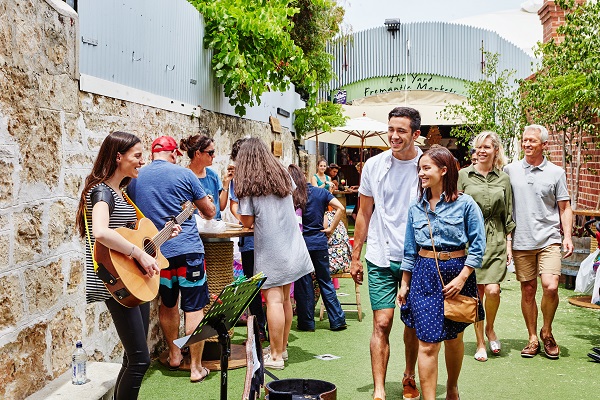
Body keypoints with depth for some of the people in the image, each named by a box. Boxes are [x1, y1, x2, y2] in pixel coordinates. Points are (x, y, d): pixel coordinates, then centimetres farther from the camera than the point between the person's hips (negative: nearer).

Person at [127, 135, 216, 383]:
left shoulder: (135, 179, 5)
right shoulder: (184, 174, -5)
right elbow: (209, 212, 4)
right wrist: (206, 212, 27)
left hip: (156, 252, 4)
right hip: (188, 249, -4)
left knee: (168, 304, 22)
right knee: (194, 308, 3)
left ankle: (174, 355, 35)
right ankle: (196, 367, 7)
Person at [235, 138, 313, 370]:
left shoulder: (248, 184, -7)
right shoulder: (284, 177, 9)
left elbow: (247, 222, -6)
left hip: (270, 250, -6)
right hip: (292, 247, 6)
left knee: (273, 300, -5)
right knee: (285, 299, 13)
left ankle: (276, 357, -2)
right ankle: (281, 348, 24)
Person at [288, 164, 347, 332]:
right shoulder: (321, 192, 1)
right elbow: (340, 208, -6)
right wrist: (331, 229, -2)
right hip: (320, 242, 3)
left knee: (303, 284, 7)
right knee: (325, 282, 11)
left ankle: (307, 322, 15)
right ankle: (337, 320, 14)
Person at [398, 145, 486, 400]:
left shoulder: (465, 204, -6)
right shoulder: (416, 207, 6)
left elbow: (477, 245, -6)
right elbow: (410, 249, 11)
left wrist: (462, 277, -13)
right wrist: (404, 283, 11)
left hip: (457, 271, -1)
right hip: (424, 274, 2)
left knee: (453, 339, 15)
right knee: (427, 343, -5)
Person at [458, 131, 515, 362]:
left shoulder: (503, 178, 8)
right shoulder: (464, 175, 3)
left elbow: (508, 216, 11)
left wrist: (509, 244, 6)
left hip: (496, 241, 1)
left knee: (493, 290, -12)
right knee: (476, 293, 0)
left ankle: (490, 329, 18)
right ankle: (480, 343, 15)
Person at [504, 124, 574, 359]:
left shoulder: (556, 172, 4)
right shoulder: (510, 170, 6)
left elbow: (565, 208, 7)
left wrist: (567, 236, -4)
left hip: (549, 239, -1)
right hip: (521, 241, 1)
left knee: (550, 287, -13)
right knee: (528, 291, 6)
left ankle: (547, 331, 12)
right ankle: (533, 338, 20)